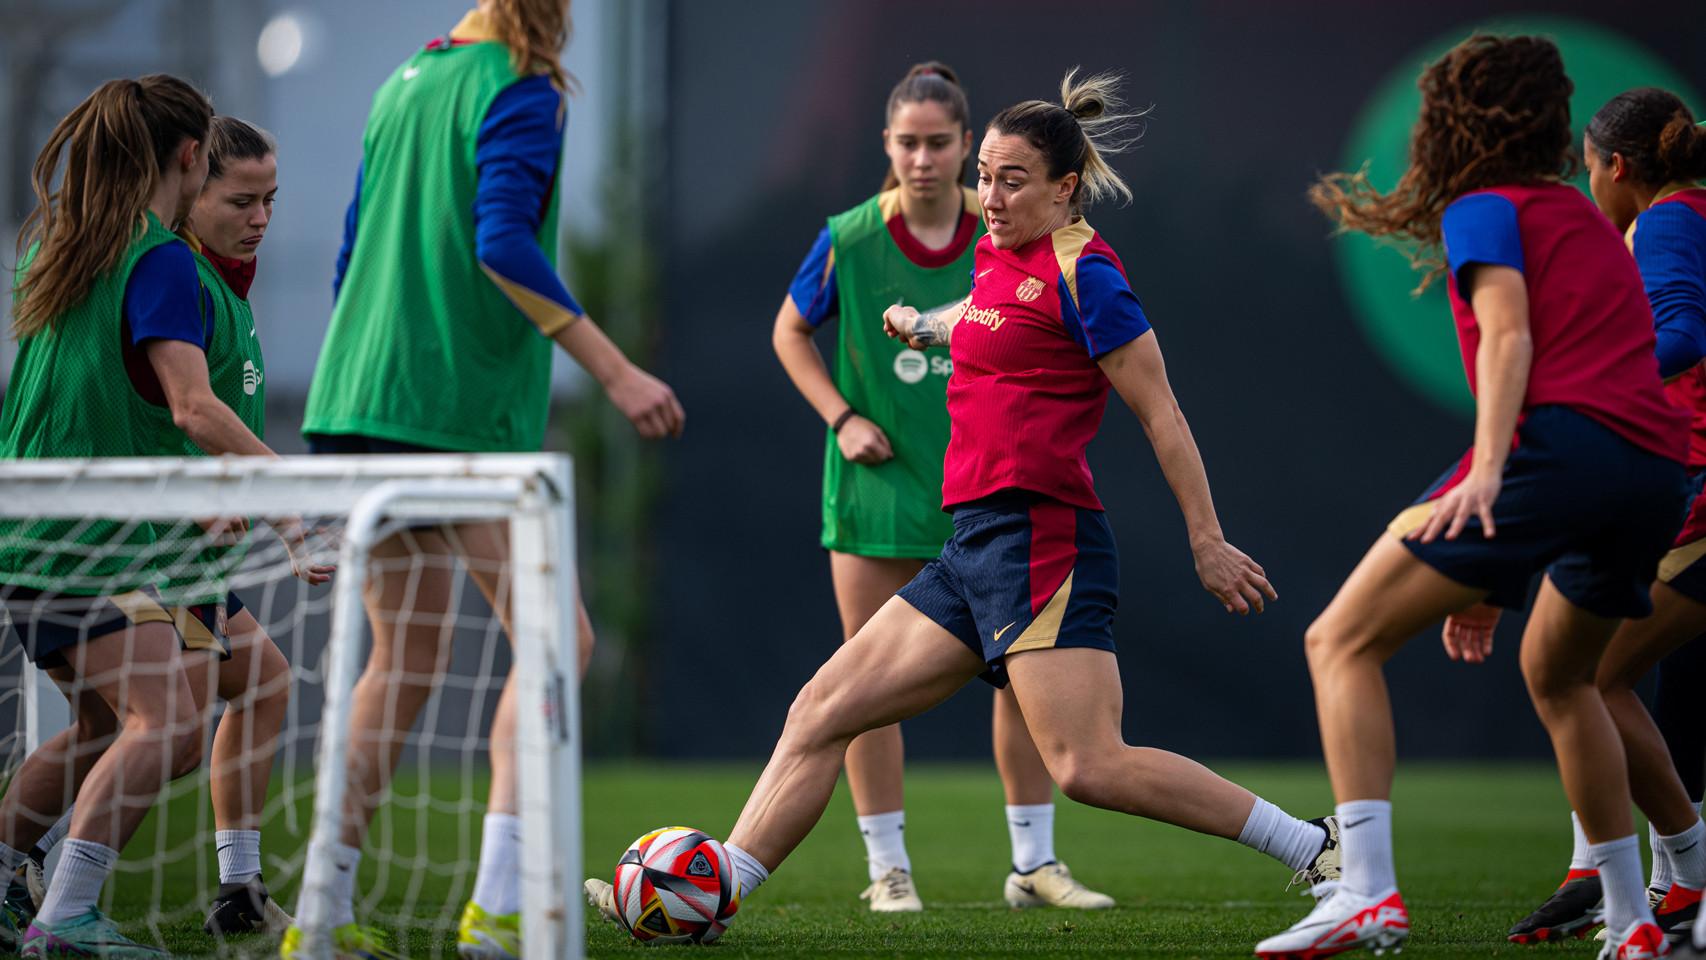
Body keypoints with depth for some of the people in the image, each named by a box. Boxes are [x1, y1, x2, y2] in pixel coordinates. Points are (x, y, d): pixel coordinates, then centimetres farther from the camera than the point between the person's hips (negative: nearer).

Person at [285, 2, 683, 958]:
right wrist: (615, 370, -22)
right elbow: (503, 243, -21)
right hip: (465, 410, -8)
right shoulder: (519, 92, -8)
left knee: (406, 658, 12)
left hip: (357, 409, 8)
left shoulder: (404, 83, 17)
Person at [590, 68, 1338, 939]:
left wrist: (1208, 542, -8)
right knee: (821, 712, 6)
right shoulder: (1000, 255, 15)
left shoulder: (1081, 271, -8)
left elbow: (1161, 415, -8)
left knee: (1087, 767, -19)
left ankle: (1317, 848, -12)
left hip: (1042, 537, -9)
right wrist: (928, 324, 54)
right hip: (976, 543, 9)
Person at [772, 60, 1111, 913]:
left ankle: (1034, 863, 12)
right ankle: (888, 867, 11)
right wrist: (842, 418, -6)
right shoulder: (848, 241, -9)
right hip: (878, 482, -2)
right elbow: (790, 333, 6)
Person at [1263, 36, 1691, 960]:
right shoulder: (1586, 218, 32)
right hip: (1658, 471, 8)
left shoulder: (1484, 209, 9)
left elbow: (1509, 336, -8)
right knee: (1557, 674, 32)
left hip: (1561, 444, -8)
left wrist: (1487, 472, -23)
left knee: (1341, 642, -6)